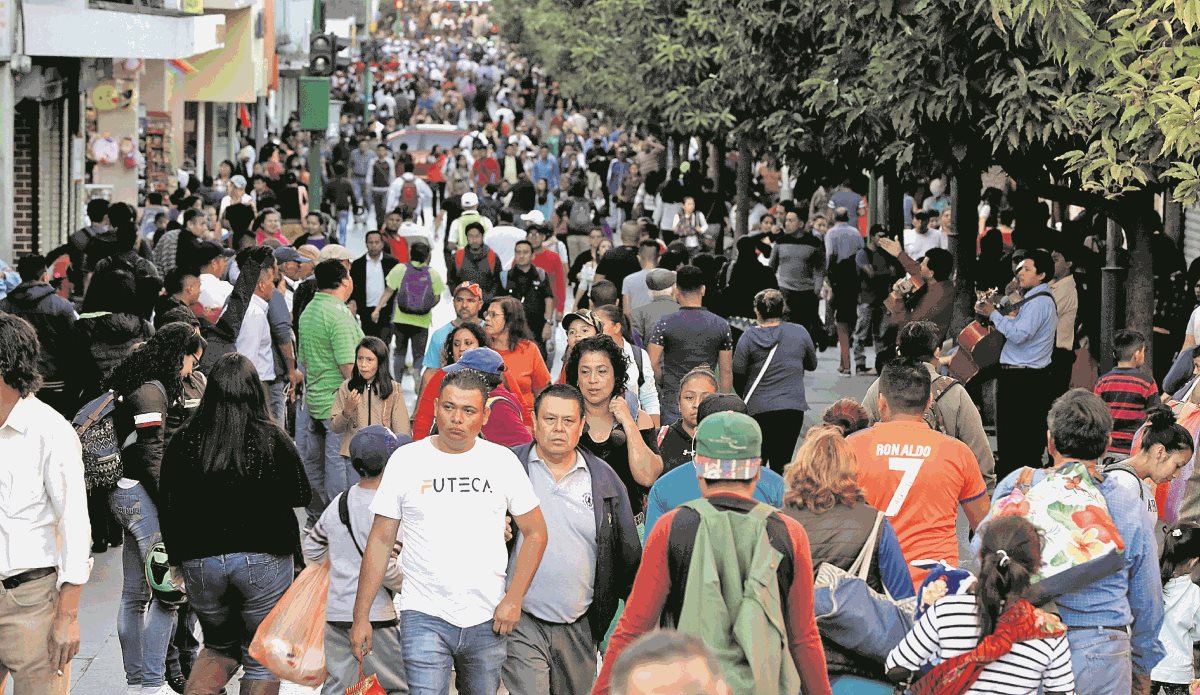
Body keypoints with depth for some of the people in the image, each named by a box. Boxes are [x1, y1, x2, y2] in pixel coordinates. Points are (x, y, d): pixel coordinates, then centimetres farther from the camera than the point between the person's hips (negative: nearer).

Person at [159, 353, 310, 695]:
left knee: (220, 647, 22)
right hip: (263, 560, -2)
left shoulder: (185, 440, -3)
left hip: (200, 561, 3)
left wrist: (176, 558, 15)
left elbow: (169, 508, 2)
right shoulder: (273, 439, -9)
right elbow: (301, 496, 1)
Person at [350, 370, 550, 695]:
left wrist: (513, 599, -2)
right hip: (424, 618, -2)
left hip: (487, 620, 2)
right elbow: (381, 540, 4)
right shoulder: (406, 460, 1)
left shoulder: (503, 461, 3)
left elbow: (535, 533, 9)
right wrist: (361, 616, 0)